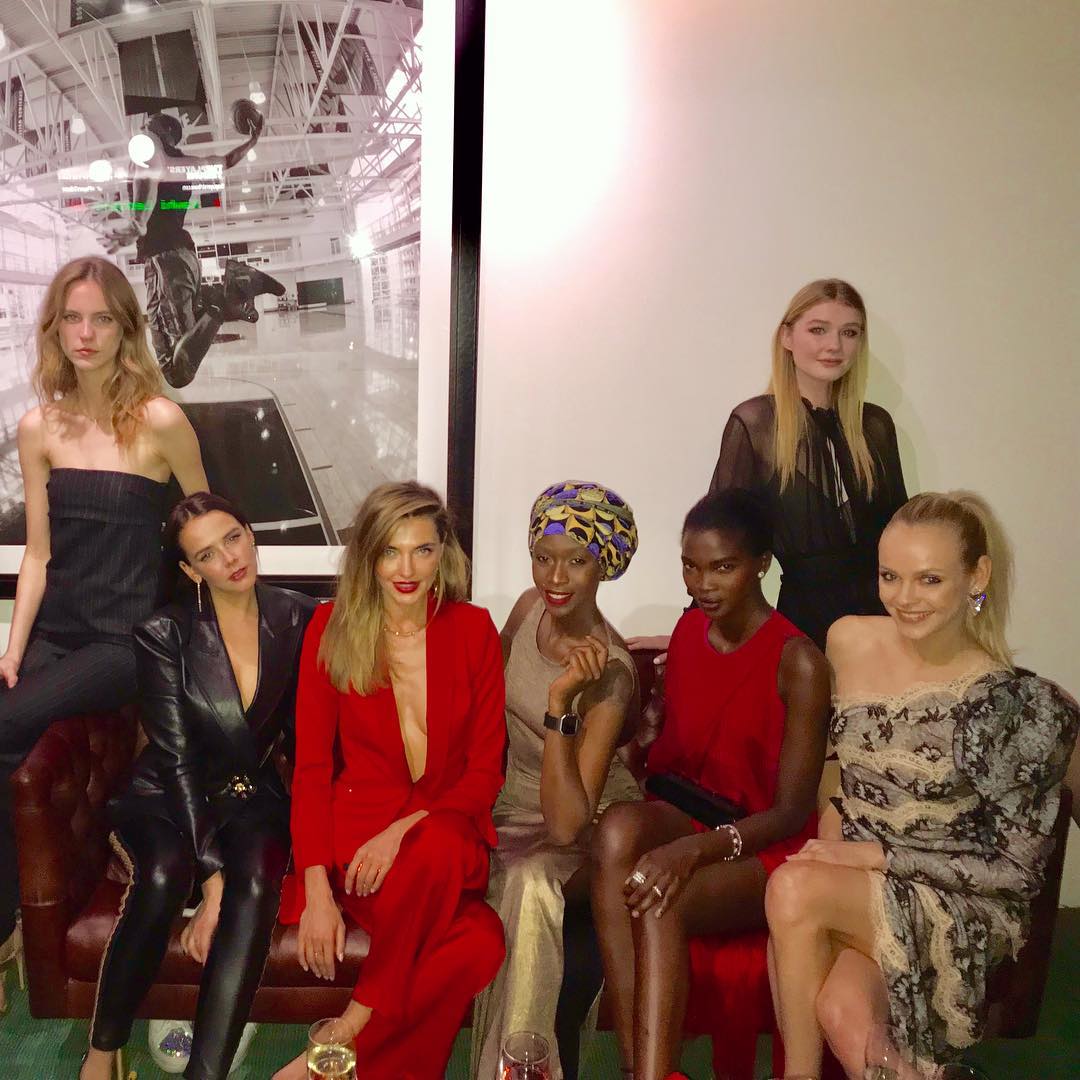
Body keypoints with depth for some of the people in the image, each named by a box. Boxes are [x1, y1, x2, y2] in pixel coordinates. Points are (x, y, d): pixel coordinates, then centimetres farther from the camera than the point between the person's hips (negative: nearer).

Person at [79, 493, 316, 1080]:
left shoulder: (297, 619, -3)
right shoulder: (163, 634, -10)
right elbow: (177, 761, -13)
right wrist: (211, 876, -21)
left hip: (254, 797, 2)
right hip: (167, 797, -1)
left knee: (256, 880, -30)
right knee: (165, 873, -33)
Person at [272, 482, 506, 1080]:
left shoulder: (473, 629, 3)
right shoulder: (331, 627, 1)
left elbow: (485, 770, 2)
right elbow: (311, 766, 1)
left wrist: (407, 829, -16)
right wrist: (316, 890, -11)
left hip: (447, 832, 2)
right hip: (357, 822, -2)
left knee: (437, 851, -36)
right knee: (478, 940, -31)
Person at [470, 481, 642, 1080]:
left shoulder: (610, 672, -24)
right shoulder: (530, 608, -5)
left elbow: (566, 825, -31)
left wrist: (560, 702, -38)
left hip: (590, 832, -6)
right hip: (513, 806, 6)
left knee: (530, 882, -34)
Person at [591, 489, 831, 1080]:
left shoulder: (797, 662, -13)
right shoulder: (688, 630, 6)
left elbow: (792, 812, -14)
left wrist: (698, 849, -31)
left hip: (763, 848, -5)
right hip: (683, 816, 5)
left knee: (660, 903, -35)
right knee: (619, 826, -32)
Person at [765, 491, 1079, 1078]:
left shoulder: (1018, 705, -14)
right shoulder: (849, 641, -1)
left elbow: (1016, 868, -10)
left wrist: (876, 854, -16)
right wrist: (832, 826, -3)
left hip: (959, 908, -3)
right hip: (852, 883, 3)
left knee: (794, 889, -29)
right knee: (842, 1012, -30)